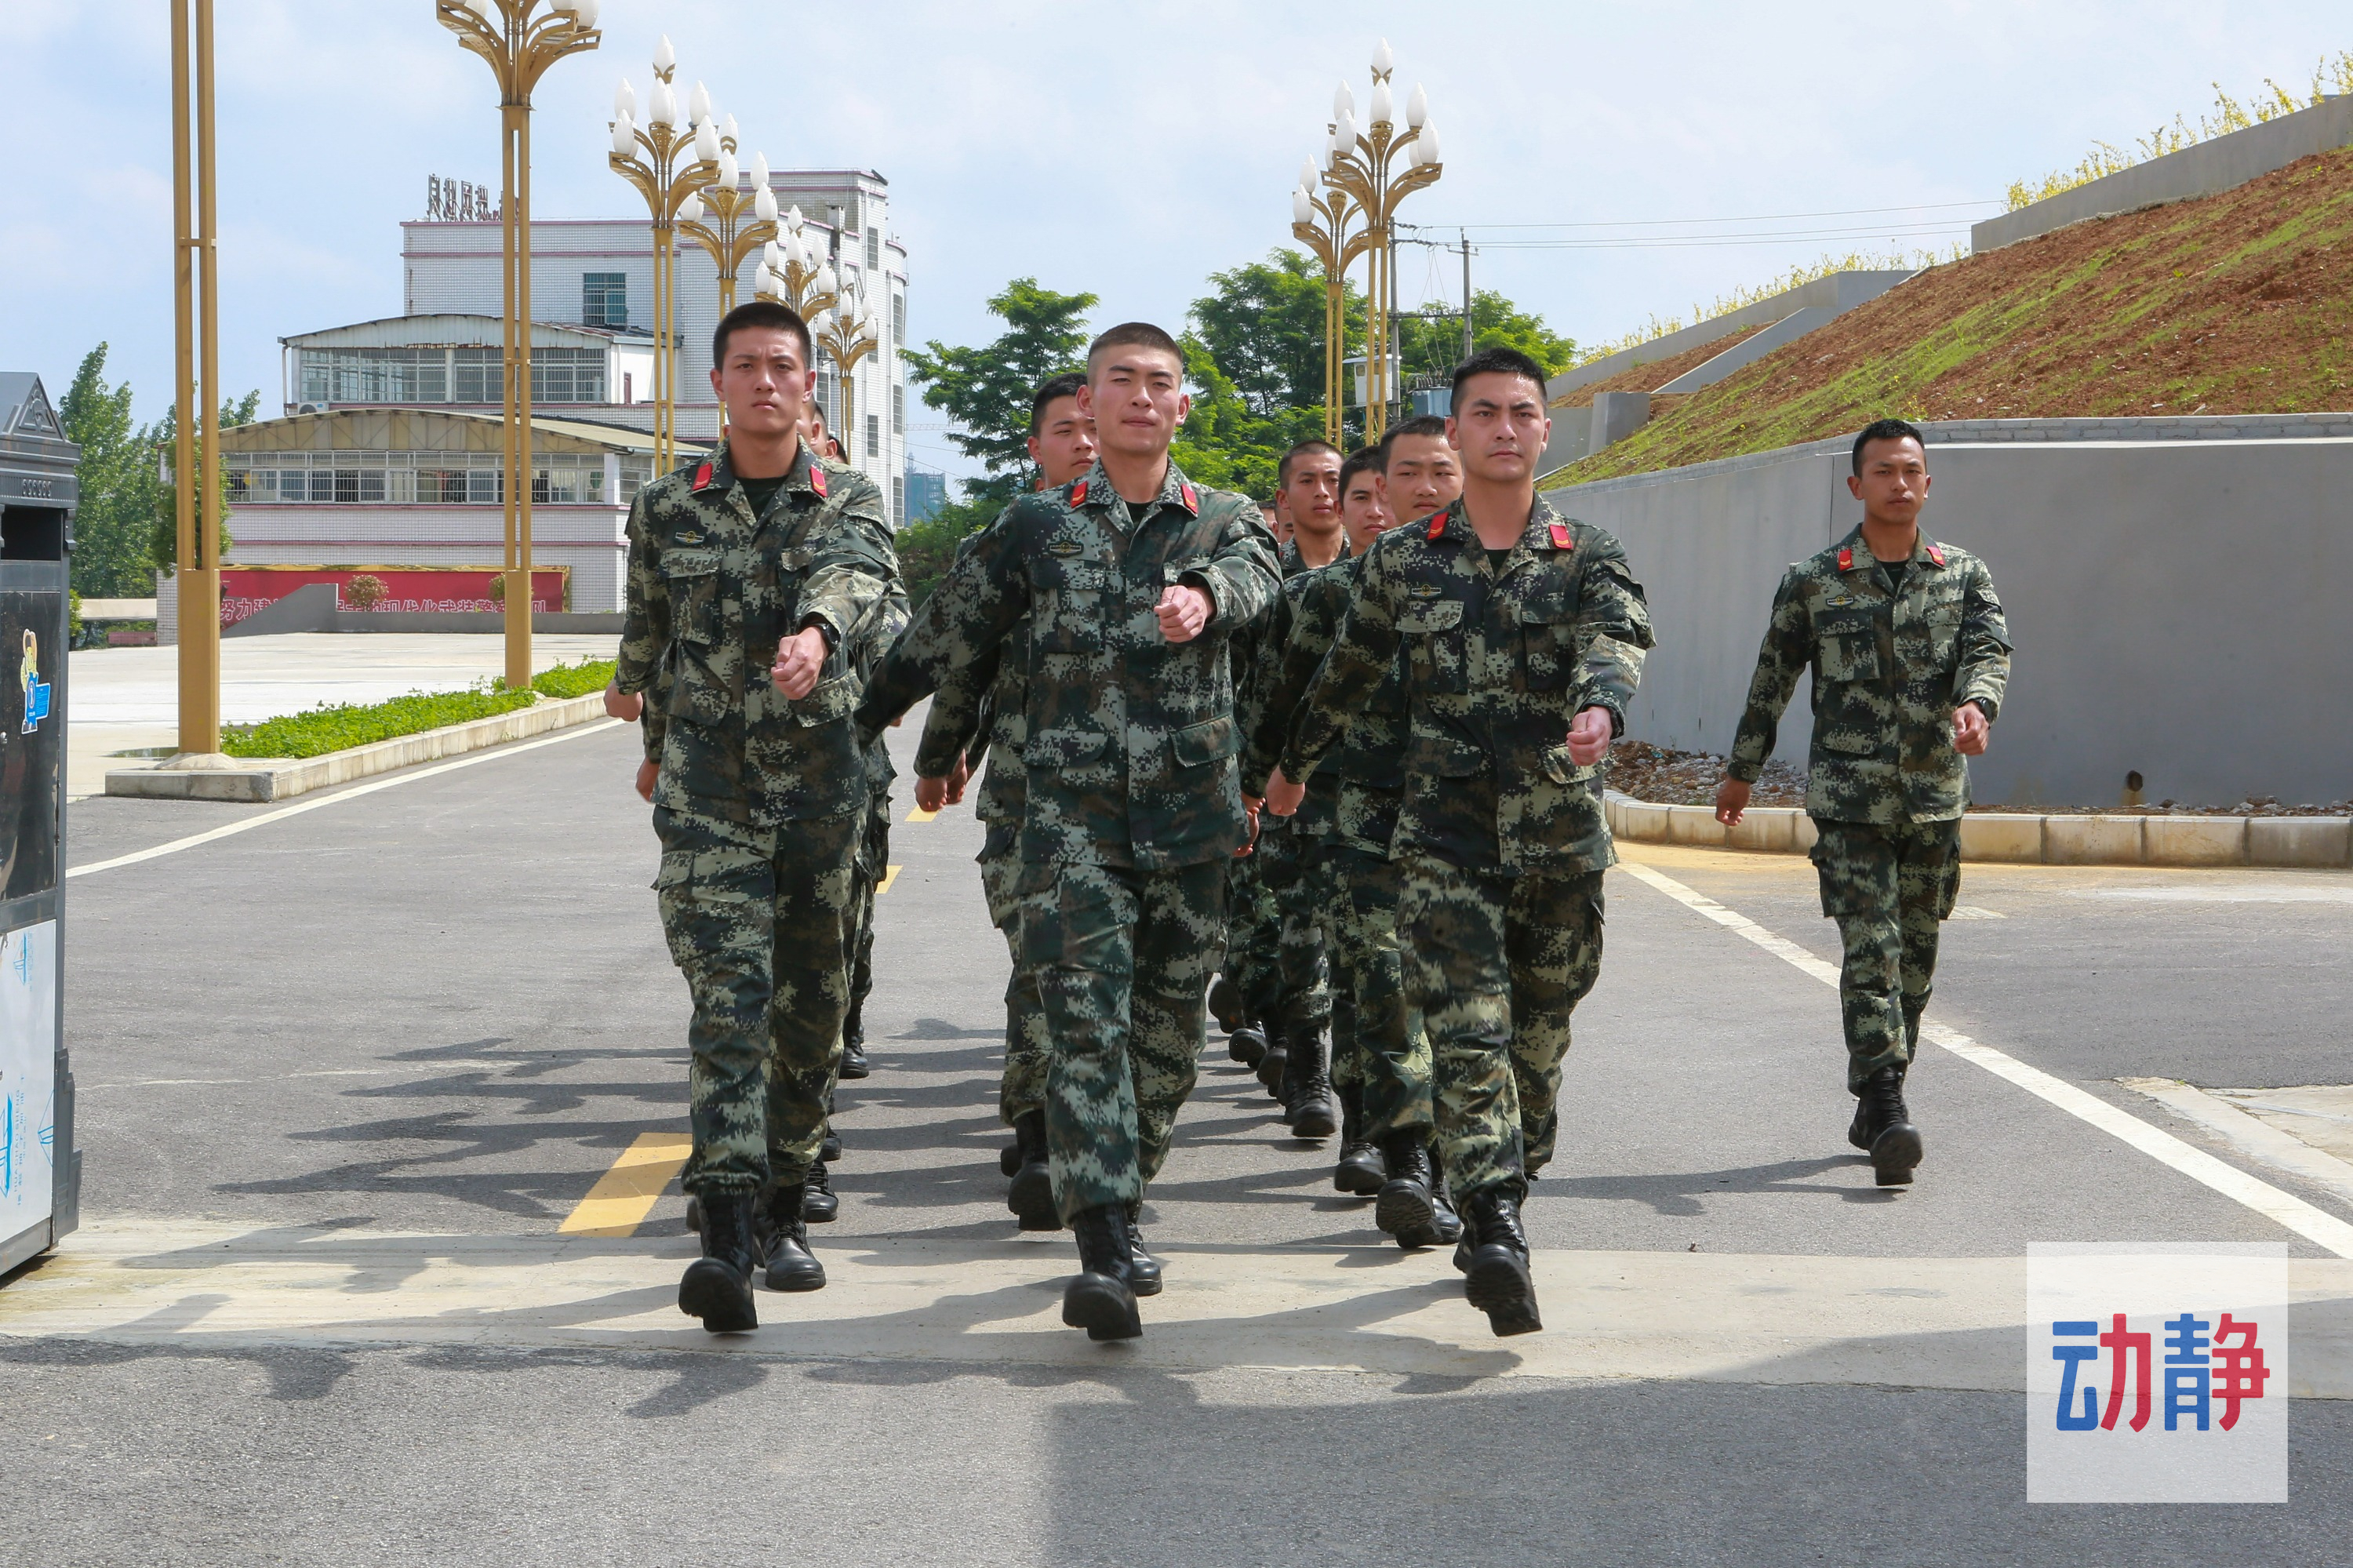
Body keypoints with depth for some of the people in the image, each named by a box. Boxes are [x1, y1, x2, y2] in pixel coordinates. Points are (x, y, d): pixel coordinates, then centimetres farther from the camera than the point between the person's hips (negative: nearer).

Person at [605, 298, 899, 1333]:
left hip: (822, 777, 1)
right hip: (708, 780, -1)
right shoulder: (667, 508, 6)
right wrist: (653, 736, 33)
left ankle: (783, 1210, 26)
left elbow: (857, 573, -23)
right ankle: (727, 1241, -25)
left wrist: (818, 630, -45)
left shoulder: (851, 501, 2)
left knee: (811, 1004, 9)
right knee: (730, 995, -15)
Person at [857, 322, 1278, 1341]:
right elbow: (944, 635, 16)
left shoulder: (1225, 521, 8)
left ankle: (1118, 1207, 29)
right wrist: (855, 717, 16)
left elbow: (1254, 582, -16)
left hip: (1190, 808, 2)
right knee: (1087, 1016, -14)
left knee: (1169, 1028, 9)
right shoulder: (1035, 526, 9)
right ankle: (1103, 1253, -21)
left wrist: (1204, 597, -39)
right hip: (1072, 806, -1)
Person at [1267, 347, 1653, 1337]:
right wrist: (1294, 766, 32)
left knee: (1538, 1042, 9)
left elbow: (1616, 642, -17)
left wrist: (1600, 708, -39)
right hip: (1445, 838, -1)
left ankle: (1494, 1218, 27)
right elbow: (1349, 673, 22)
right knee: (1468, 1036, -15)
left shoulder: (1588, 557, 5)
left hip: (1562, 839, 1)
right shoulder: (1402, 560, 7)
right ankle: (1496, 1239, -24)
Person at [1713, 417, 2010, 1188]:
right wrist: (1742, 770, 18)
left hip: (1935, 798, 3)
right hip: (1849, 796, -3)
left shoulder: (1964, 574, 9)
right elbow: (1772, 680, 11)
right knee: (1871, 951, -14)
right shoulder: (1812, 582, 3)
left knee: (1916, 957, 9)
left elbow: (1989, 648, -6)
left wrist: (1975, 703, -29)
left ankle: (1873, 1108, 21)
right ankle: (1887, 1112, -20)